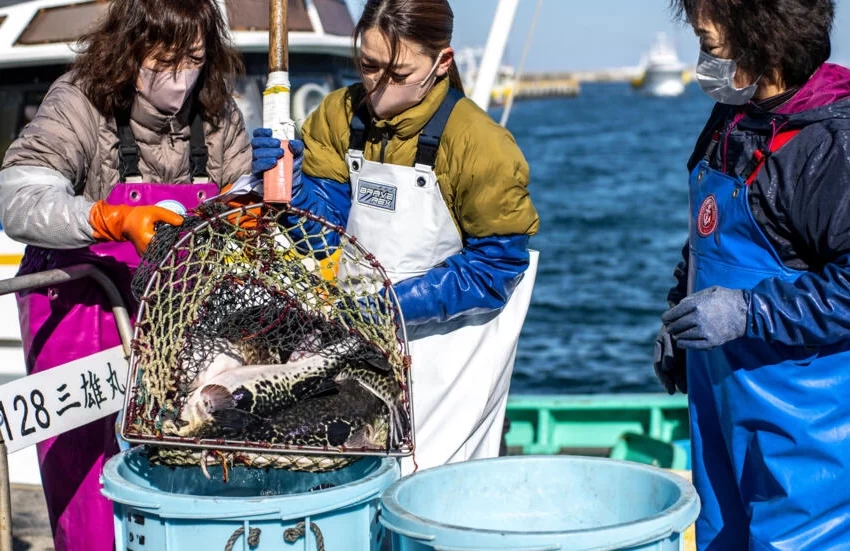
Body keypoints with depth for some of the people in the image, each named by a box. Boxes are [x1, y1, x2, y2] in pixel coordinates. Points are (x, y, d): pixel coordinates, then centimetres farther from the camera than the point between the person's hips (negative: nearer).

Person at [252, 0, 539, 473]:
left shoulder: (479, 142, -19)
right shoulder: (340, 116, -3)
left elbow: (496, 266, -17)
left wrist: (395, 304, -24)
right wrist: (287, 179, -22)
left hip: (446, 342, -4)